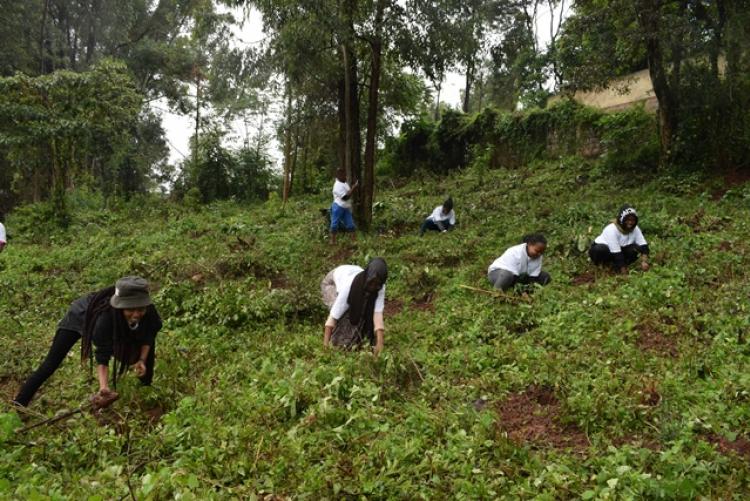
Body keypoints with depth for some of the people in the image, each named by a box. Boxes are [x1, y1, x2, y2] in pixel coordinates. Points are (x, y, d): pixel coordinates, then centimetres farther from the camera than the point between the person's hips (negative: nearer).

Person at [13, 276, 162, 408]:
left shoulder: (148, 312, -34)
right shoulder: (105, 317, -46)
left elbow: (148, 335, -14)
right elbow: (102, 357, -41)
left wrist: (142, 360, -29)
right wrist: (104, 387, -54)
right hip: (79, 316, -4)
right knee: (49, 366, -11)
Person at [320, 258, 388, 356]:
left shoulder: (379, 287, -33)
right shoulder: (349, 285, -44)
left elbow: (378, 313, -40)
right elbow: (334, 315, -44)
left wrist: (380, 343, -50)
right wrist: (326, 344, -47)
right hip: (333, 282, -4)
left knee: (367, 314, -17)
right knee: (344, 315, -29)